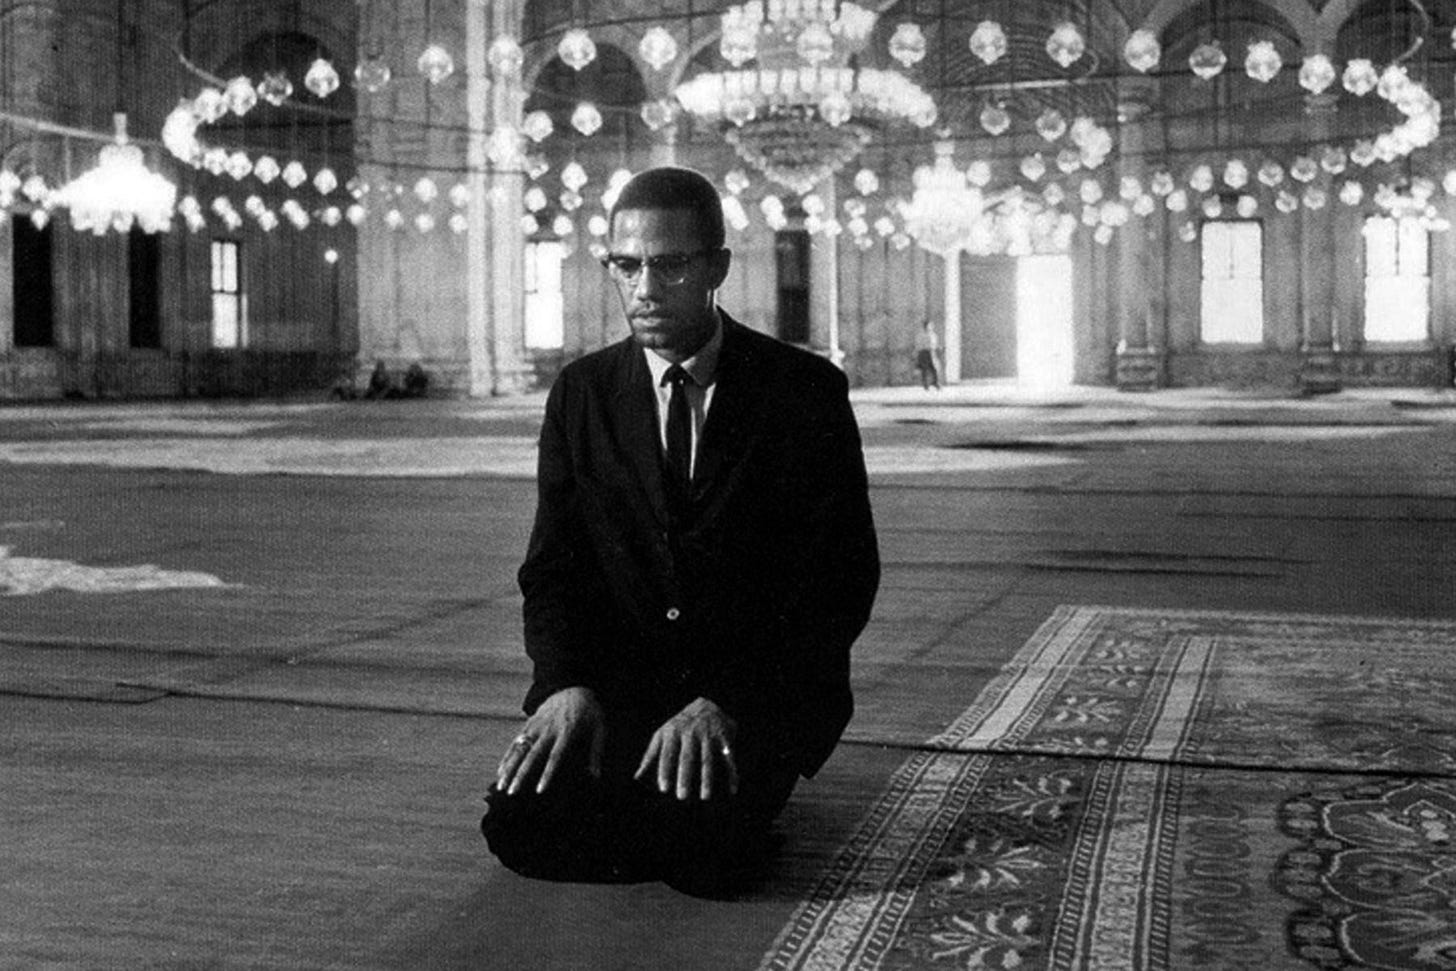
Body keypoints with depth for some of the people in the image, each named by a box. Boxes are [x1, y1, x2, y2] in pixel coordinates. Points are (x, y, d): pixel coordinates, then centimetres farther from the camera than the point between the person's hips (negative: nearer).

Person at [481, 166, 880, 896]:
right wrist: (568, 685, -16)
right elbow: (552, 568, 5)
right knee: (520, 825, -22)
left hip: (763, 692, -3)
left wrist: (724, 701, -21)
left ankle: (731, 800, 6)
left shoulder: (806, 392, -4)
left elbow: (842, 582, -8)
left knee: (697, 851, -30)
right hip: (616, 684, 3)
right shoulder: (581, 395, 6)